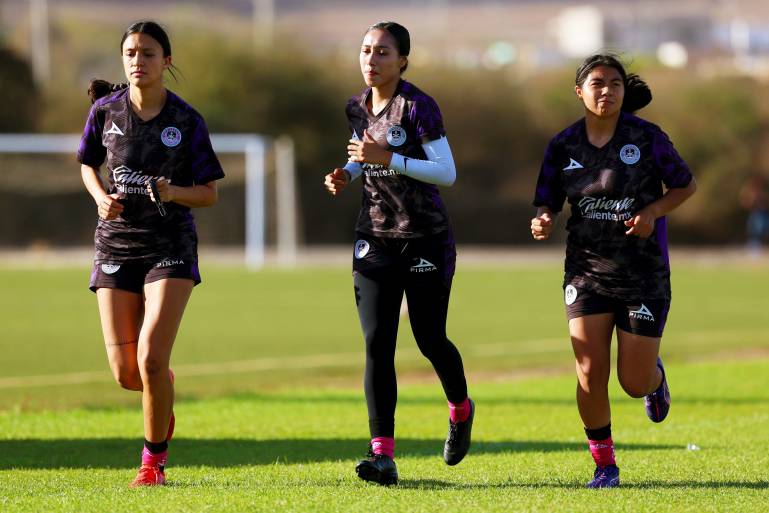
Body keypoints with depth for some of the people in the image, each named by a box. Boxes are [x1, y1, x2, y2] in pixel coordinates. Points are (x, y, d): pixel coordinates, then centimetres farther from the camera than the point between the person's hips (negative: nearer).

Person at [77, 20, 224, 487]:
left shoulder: (187, 121, -6)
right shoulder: (106, 111, 1)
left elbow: (209, 194, 0)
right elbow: (88, 165, 17)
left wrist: (173, 192, -21)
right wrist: (101, 197, -4)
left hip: (171, 247, -2)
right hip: (117, 244, 3)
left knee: (151, 360, -16)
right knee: (126, 372, -2)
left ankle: (155, 458, 4)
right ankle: (164, 391, 36)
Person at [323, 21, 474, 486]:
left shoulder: (418, 107, -14)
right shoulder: (357, 108, 6)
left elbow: (447, 172, -19)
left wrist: (388, 158, -26)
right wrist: (348, 174, 1)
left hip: (426, 238, -5)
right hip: (376, 236, 5)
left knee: (430, 340, 4)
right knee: (377, 344, -7)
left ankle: (461, 409, 37)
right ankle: (383, 455, -11)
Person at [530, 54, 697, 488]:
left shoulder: (647, 137, -8)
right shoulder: (563, 146, -1)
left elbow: (686, 185, 2)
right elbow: (548, 204, 7)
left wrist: (652, 212, -15)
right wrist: (544, 222, -17)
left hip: (644, 272, -2)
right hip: (587, 269, 2)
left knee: (634, 383, 0)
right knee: (591, 373, -9)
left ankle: (655, 376, 39)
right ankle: (605, 465, 8)